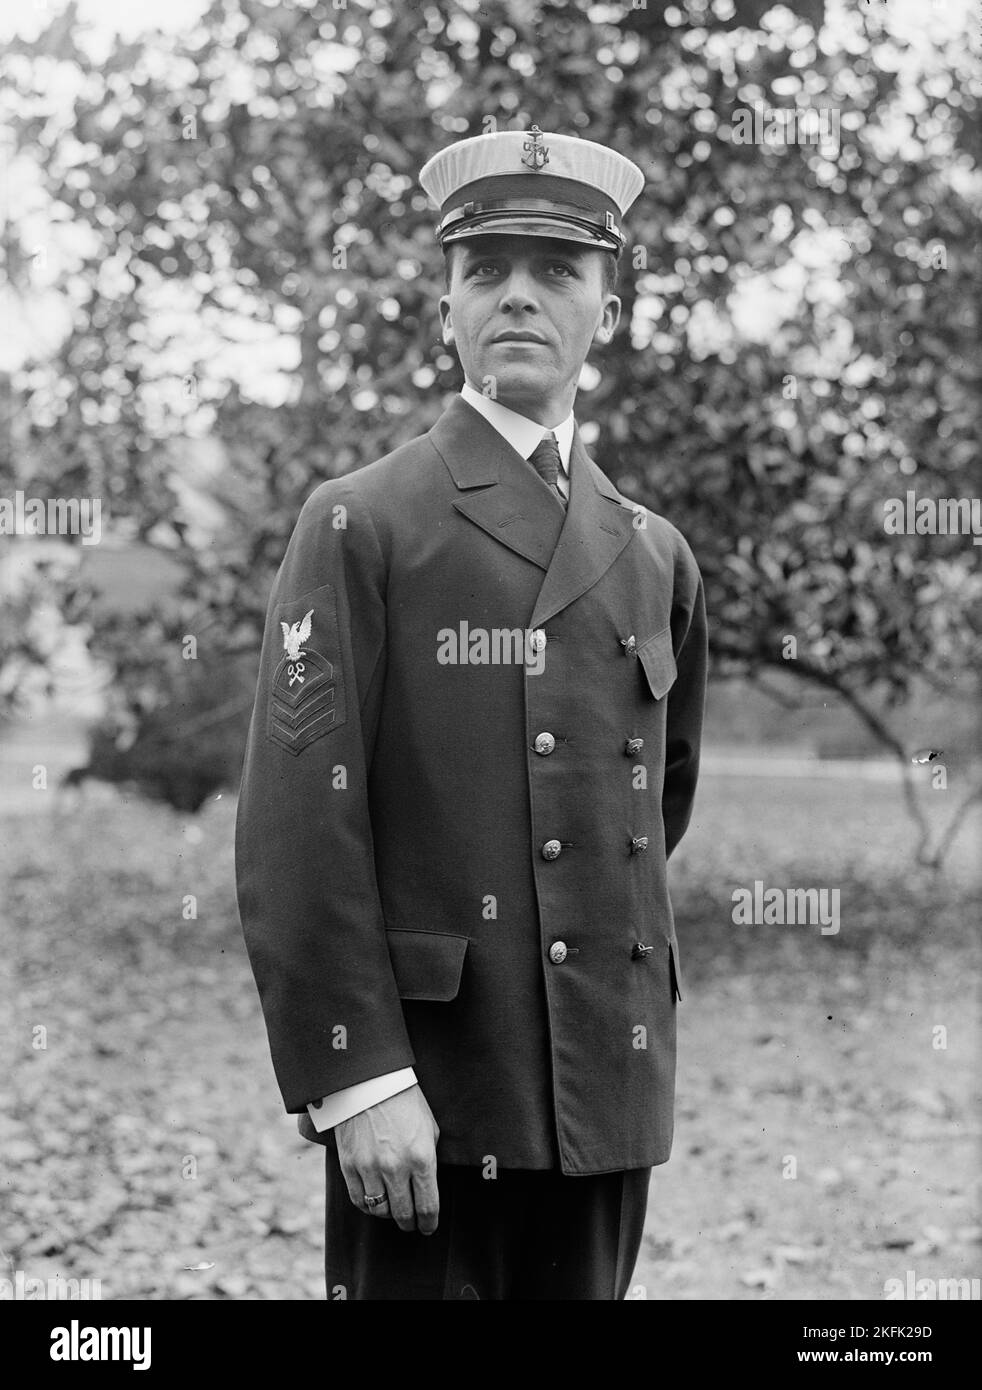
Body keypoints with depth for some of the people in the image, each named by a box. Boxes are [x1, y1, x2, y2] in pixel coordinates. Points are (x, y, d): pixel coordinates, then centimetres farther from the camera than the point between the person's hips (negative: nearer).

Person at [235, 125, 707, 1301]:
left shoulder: (654, 557, 13)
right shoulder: (360, 528, -3)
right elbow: (296, 828, -10)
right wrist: (357, 1077, -16)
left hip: (610, 1091, 5)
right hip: (420, 1093, -4)